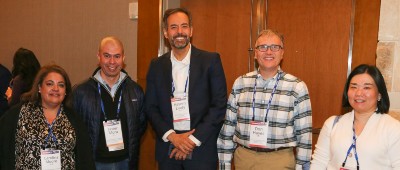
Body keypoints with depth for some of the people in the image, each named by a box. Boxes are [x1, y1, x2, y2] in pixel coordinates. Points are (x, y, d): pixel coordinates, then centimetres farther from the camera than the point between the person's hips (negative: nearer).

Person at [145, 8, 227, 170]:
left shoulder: (211, 60, -3)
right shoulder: (157, 65, 5)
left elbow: (220, 104, -6)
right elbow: (150, 107, 5)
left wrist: (194, 139, -10)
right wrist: (172, 136, -8)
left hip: (201, 149, -2)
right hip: (167, 149, 2)